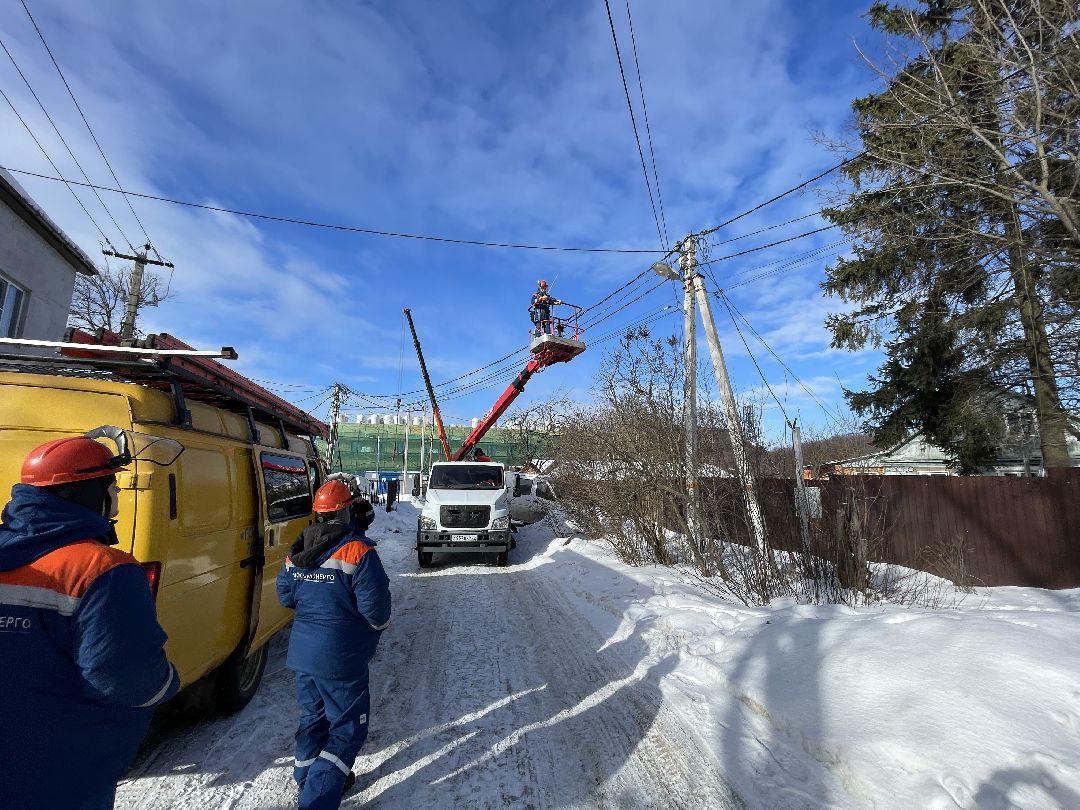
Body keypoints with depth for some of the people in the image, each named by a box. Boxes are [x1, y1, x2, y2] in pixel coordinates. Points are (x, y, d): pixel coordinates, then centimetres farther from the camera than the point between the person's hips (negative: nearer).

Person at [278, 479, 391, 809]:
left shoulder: (297, 550, -1)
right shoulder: (358, 550, -22)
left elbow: (285, 595, 10)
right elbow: (375, 605, -21)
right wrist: (379, 625, 0)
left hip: (303, 650, 7)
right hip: (341, 657, -7)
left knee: (313, 716, 26)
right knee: (347, 728, 9)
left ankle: (308, 780, 43)